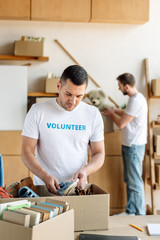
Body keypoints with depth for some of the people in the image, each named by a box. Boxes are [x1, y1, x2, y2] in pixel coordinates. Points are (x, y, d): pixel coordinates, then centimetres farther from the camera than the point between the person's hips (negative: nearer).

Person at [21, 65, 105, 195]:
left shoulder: (93, 114, 3)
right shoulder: (38, 111, -2)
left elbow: (99, 154, 7)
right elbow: (27, 152, -2)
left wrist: (85, 170, -13)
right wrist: (45, 176, -18)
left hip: (77, 188, 1)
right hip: (43, 187, -1)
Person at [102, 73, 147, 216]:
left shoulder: (137, 100, -21)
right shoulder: (135, 98, 11)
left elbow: (121, 124, -18)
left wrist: (111, 114, -1)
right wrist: (114, 110, 14)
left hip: (134, 146, -10)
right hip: (129, 145, 10)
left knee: (135, 182, -2)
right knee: (129, 180, 16)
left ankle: (140, 215, 8)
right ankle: (130, 211, 27)